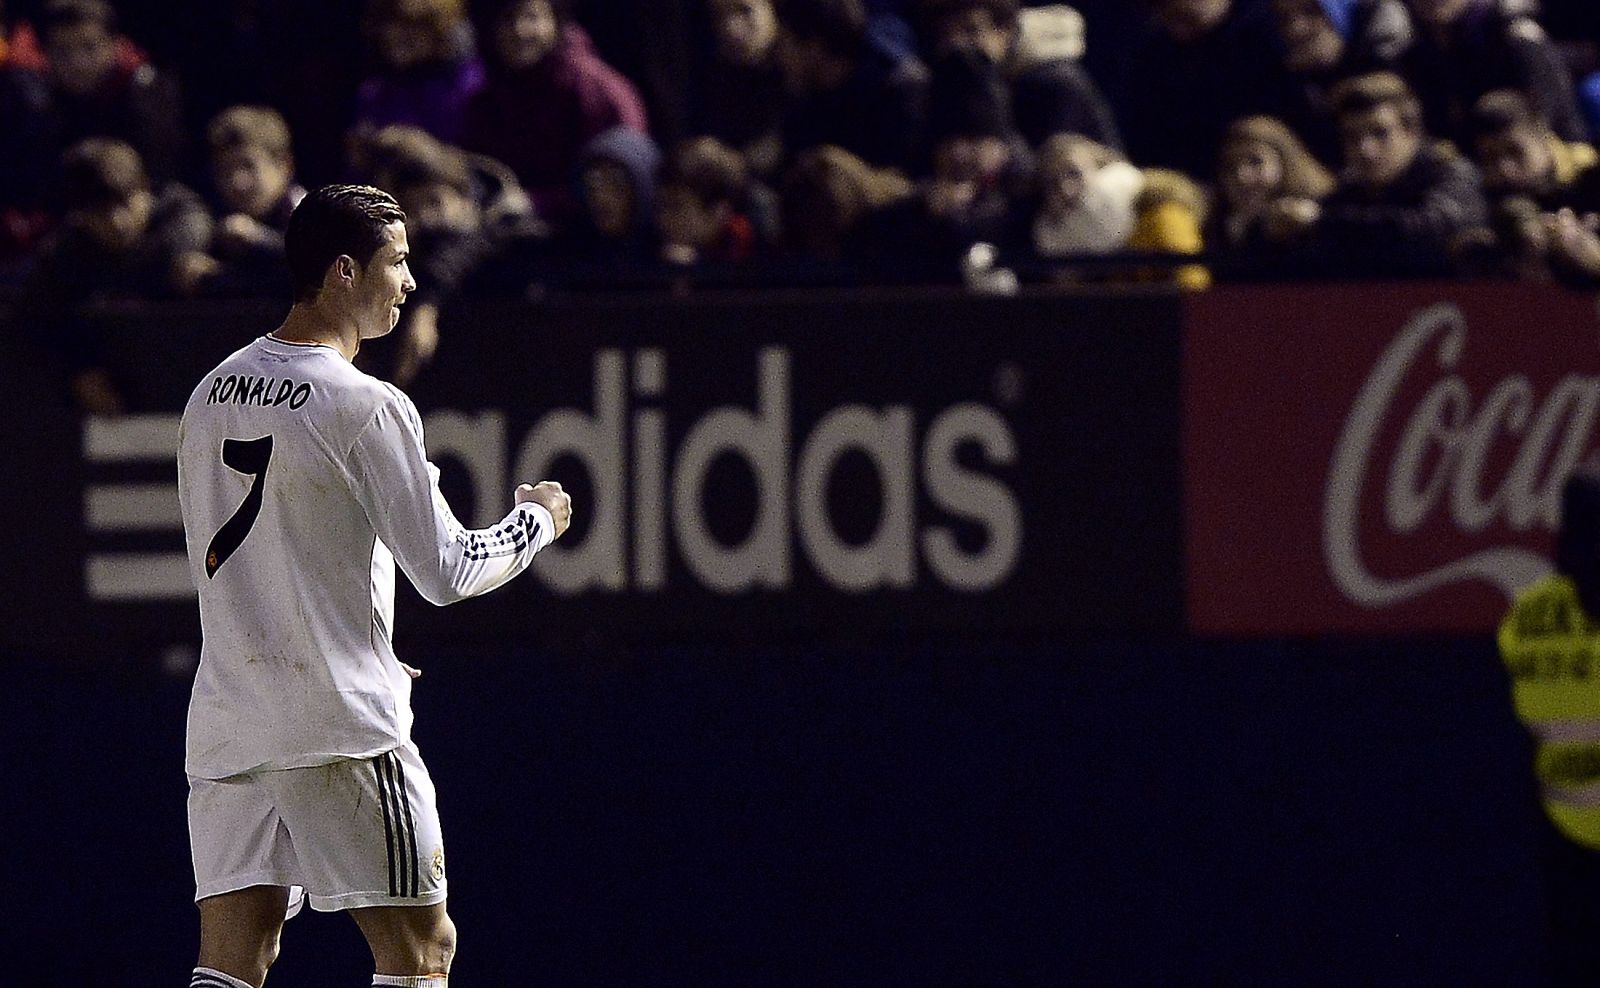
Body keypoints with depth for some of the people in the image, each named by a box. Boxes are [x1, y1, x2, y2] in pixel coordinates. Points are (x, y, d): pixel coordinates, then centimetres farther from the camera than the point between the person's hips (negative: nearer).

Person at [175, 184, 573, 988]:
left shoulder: (213, 393, 10)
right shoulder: (366, 407, -12)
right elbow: (446, 572, -10)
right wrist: (536, 520, 10)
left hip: (224, 717, 7)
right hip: (341, 725, -7)